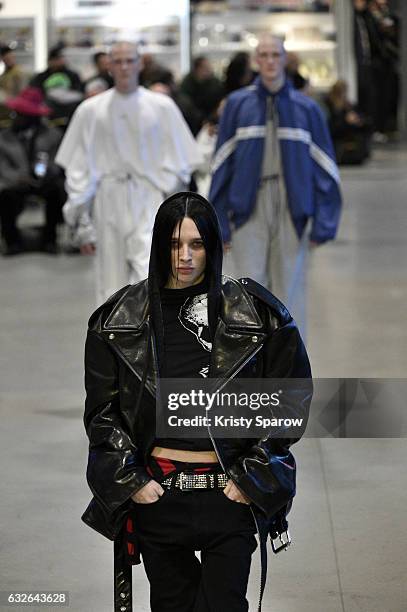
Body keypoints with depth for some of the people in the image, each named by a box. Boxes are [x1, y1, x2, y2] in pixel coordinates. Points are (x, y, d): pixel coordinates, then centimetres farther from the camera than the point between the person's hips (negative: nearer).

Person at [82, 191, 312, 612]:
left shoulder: (256, 313, -4)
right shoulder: (121, 317, 1)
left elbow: (292, 396, 1)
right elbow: (101, 408, 6)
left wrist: (254, 477, -4)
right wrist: (129, 480, -2)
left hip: (230, 493, -2)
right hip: (156, 494, 2)